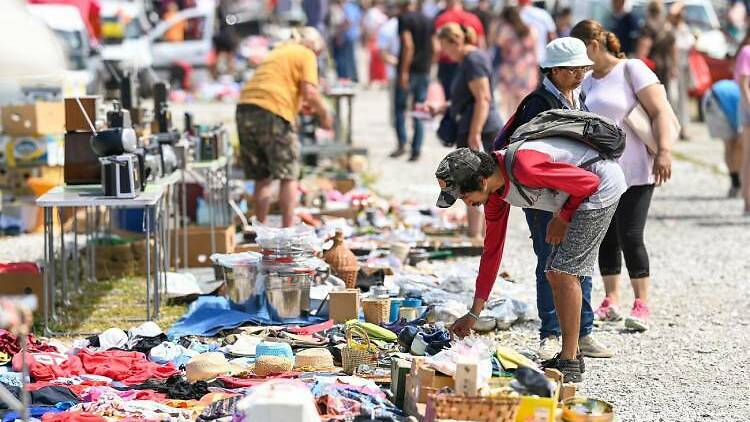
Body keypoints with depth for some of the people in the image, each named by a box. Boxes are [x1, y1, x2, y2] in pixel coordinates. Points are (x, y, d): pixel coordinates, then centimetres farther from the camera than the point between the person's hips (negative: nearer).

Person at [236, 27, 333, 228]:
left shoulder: (277, 52, 29)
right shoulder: (306, 55, 6)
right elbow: (309, 93, -6)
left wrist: (300, 105, 29)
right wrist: (324, 114, 9)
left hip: (245, 108, 7)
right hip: (272, 113, -7)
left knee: (261, 177, 15)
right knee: (288, 176, 5)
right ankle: (288, 229, 5)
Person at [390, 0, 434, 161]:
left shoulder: (404, 19, -7)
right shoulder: (427, 21, 13)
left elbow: (408, 45, -17)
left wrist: (404, 71, -18)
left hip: (409, 70, -6)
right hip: (424, 72, 6)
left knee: (400, 107, 3)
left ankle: (402, 143, -10)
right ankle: (416, 151, 3)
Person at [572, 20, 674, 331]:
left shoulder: (631, 70, -5)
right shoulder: (585, 82, 15)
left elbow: (661, 112, -10)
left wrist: (663, 151, -20)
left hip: (634, 173, -6)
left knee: (630, 237, -11)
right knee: (605, 238, 7)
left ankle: (642, 305, -6)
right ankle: (611, 302, 15)